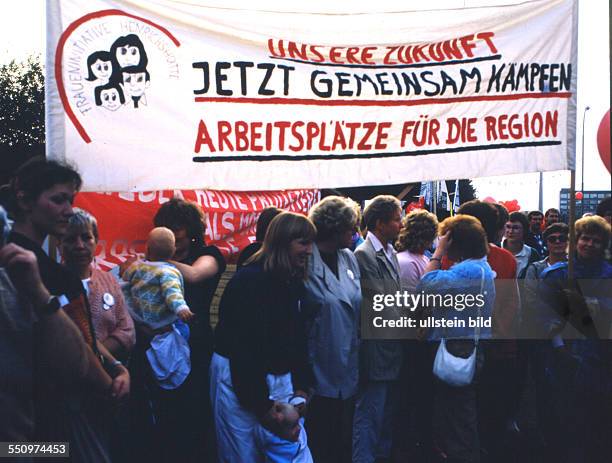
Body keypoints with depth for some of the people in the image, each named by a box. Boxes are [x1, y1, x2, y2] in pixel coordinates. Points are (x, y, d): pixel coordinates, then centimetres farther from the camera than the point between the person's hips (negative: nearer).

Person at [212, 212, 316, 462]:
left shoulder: (294, 282, 7)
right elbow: (243, 349, -20)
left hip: (279, 380, 7)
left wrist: (302, 387, 1)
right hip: (240, 382, -7)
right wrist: (261, 404, -17)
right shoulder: (249, 282, -18)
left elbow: (298, 339, 11)